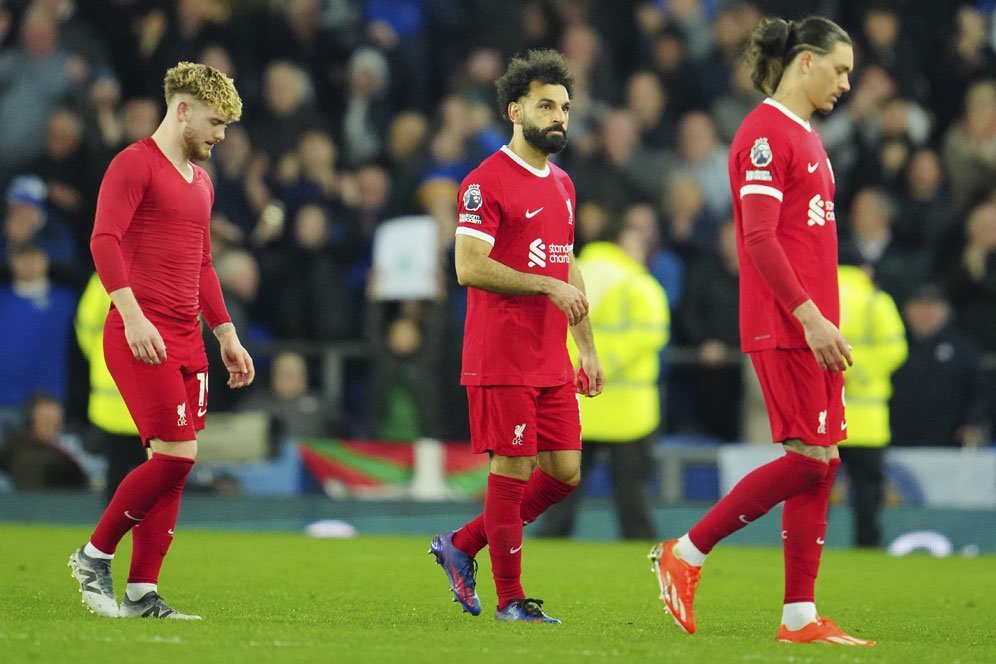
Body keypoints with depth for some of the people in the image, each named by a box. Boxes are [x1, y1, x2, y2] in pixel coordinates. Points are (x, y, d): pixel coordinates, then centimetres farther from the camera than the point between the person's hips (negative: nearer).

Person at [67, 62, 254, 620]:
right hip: (141, 338, -8)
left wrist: (227, 335, 26)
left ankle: (142, 594, 5)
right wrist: (133, 315, -27)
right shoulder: (135, 164, -6)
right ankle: (95, 556, 1)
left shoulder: (200, 181, 21)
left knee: (174, 466, 3)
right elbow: (104, 242, -17)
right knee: (176, 455, -15)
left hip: (188, 342, 8)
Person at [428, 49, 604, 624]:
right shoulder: (487, 182, -9)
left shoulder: (562, 185, 17)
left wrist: (587, 348, 20)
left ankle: (462, 544, 20)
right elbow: (470, 266, -17)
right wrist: (548, 285, -19)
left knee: (564, 473, 6)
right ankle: (510, 600, 3)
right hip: (502, 357, -8)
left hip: (553, 361, 8)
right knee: (513, 470, -5)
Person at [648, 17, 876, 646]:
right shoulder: (765, 132, -10)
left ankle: (801, 617, 6)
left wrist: (826, 322, 18)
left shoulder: (806, 138, 19)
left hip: (813, 328, 9)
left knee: (822, 464, 5)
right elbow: (759, 239, -18)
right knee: (810, 458, -11)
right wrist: (809, 316, -21)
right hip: (784, 328, -9)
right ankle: (685, 554, -1)